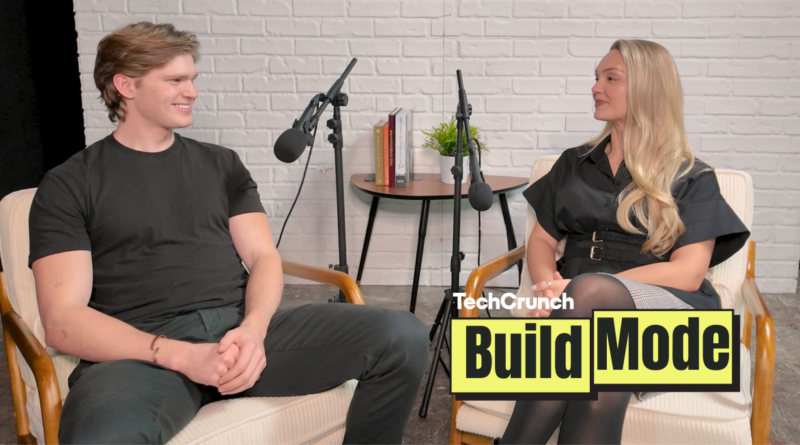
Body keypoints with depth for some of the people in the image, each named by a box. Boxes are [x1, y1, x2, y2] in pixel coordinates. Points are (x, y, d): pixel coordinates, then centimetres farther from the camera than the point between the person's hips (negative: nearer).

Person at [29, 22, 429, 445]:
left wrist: (252, 329, -14)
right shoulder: (68, 185, 6)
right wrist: (179, 356, -19)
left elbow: (263, 258, 10)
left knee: (402, 336, -16)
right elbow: (62, 318, -4)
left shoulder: (221, 164, 18)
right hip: (144, 350, -4)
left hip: (240, 329, 5)